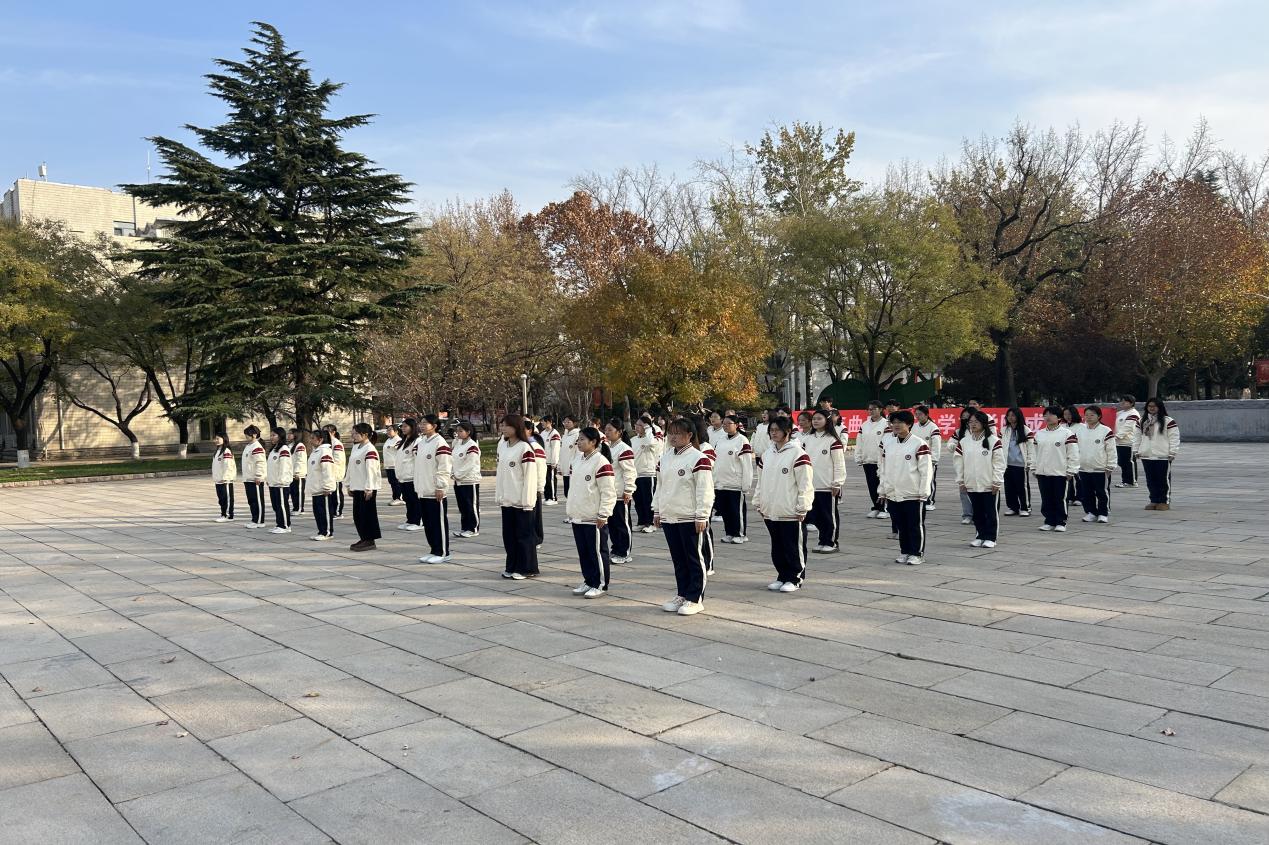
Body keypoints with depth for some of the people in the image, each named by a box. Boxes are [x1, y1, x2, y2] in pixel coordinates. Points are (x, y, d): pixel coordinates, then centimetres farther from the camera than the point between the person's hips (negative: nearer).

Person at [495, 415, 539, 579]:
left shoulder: (525, 448, -13)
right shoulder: (502, 445, 8)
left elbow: (530, 475, -14)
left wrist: (527, 500, -16)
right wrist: (498, 495, 12)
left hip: (521, 500, -7)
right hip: (506, 499, 7)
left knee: (524, 534, 2)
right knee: (509, 534, 12)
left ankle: (526, 568, 12)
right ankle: (512, 567, 23)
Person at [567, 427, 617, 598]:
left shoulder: (601, 462, -15)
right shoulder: (577, 460, 11)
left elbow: (608, 492, -17)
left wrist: (603, 515, -18)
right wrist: (572, 509, 17)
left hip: (594, 518, -8)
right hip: (578, 516, 8)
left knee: (597, 552, 2)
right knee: (583, 552, 14)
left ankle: (600, 585, 11)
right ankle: (588, 581, 25)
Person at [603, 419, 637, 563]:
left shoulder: (624, 450, -15)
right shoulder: (607, 447, 13)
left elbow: (629, 472, -17)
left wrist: (628, 491, -18)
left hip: (620, 495, -9)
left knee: (622, 524, 0)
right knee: (611, 524, 13)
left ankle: (624, 554, 7)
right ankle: (616, 550, 23)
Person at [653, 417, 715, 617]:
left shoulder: (698, 458, -11)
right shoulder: (664, 458, 12)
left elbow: (705, 490, -13)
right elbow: (659, 486, 18)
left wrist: (701, 516, -16)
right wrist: (657, 511, 16)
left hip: (690, 518, -7)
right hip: (669, 517, 7)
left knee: (694, 559, 2)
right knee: (678, 559, 13)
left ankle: (695, 599, 9)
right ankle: (682, 595, 24)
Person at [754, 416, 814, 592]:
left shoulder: (798, 454, -10)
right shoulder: (767, 454, 12)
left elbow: (805, 484, -12)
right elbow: (761, 481, 17)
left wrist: (802, 508, -14)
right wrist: (759, 503, 13)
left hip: (791, 513, -7)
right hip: (771, 511, 7)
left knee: (793, 548, 2)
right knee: (777, 548, 14)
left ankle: (795, 579, 13)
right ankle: (782, 576, 25)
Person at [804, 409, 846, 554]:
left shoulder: (833, 440, -9)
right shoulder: (807, 440, 9)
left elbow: (839, 464, -9)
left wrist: (837, 483, -12)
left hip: (828, 486, -6)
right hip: (810, 486, 6)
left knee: (829, 515, 3)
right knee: (816, 515, 10)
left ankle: (831, 542, 14)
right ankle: (823, 541, 22)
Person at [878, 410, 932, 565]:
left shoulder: (919, 444, -10)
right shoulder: (887, 444, 8)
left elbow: (925, 470, -10)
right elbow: (883, 469, 13)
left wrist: (923, 492, -11)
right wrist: (883, 491, 11)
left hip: (913, 494, -5)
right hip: (893, 494, 5)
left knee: (915, 526, 4)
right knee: (901, 526, 13)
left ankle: (917, 554, 13)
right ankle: (904, 552, 24)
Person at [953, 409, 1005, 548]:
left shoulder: (994, 441, -7)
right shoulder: (963, 442, 5)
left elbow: (999, 462, -7)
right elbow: (958, 461, 7)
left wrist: (997, 482, -10)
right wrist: (960, 481, 4)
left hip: (989, 485, -4)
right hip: (971, 485, 4)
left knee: (991, 512, 4)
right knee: (977, 513, 12)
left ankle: (990, 538, 13)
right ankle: (980, 536, 23)